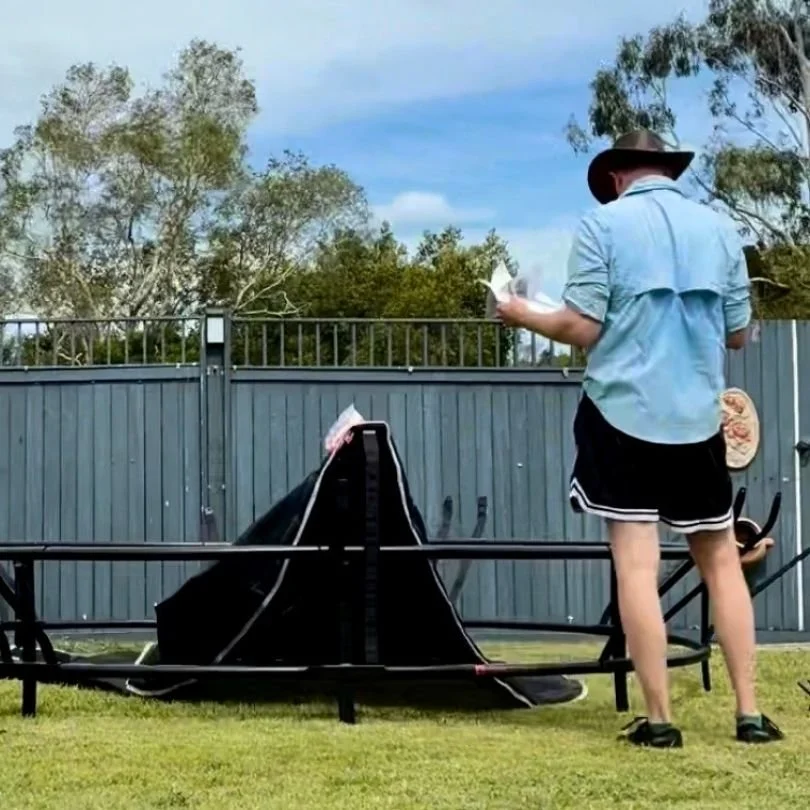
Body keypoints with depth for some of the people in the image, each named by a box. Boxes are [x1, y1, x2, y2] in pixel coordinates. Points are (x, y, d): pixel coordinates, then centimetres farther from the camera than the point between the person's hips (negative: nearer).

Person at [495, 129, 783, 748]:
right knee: (721, 560, 12)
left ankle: (659, 719, 0)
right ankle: (750, 712, 11)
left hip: (624, 413, -3)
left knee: (637, 565, -1)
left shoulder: (603, 225, -3)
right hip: (699, 417, 3)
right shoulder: (720, 228, 8)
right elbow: (739, 334, 11)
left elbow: (583, 330, -9)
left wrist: (524, 316, 9)